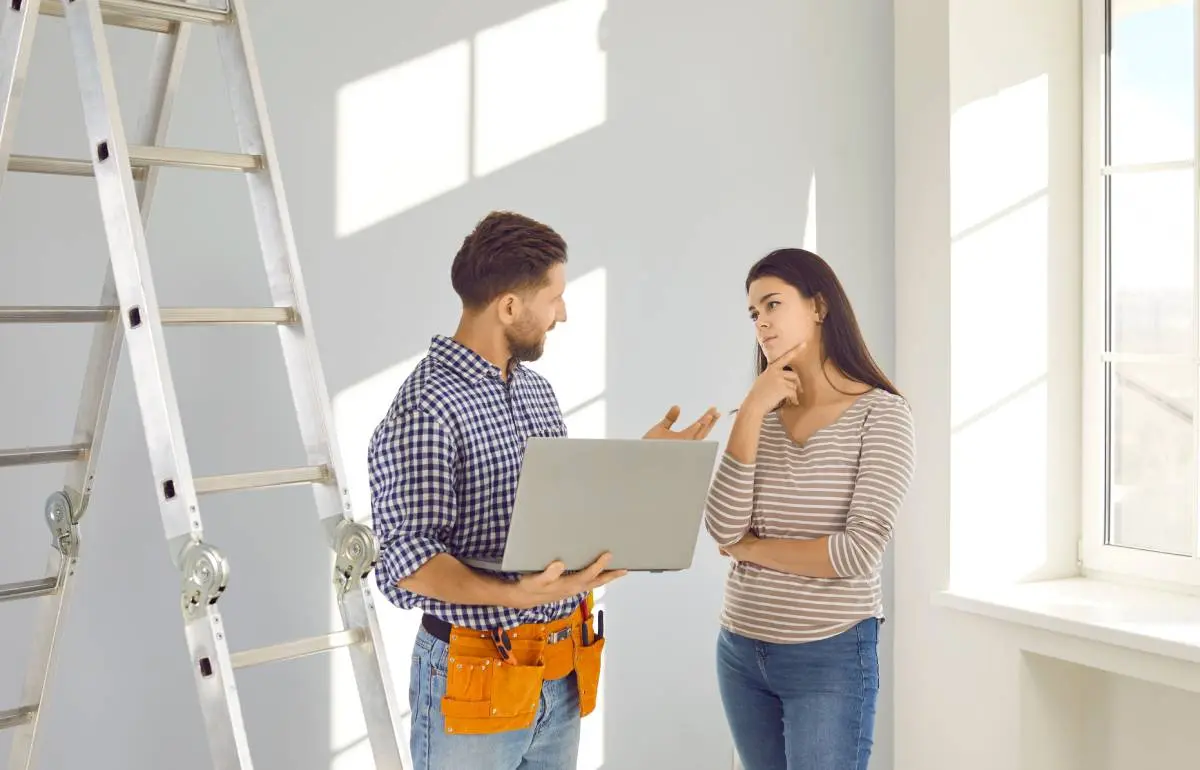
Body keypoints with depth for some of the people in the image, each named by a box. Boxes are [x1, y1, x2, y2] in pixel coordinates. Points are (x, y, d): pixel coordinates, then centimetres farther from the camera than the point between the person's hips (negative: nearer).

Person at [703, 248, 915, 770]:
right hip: (742, 652, 5)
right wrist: (752, 412, -13)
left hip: (831, 658, -5)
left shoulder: (881, 413, -9)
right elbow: (722, 531, -9)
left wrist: (750, 548, -7)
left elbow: (860, 552, -19)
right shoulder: (758, 414, 4)